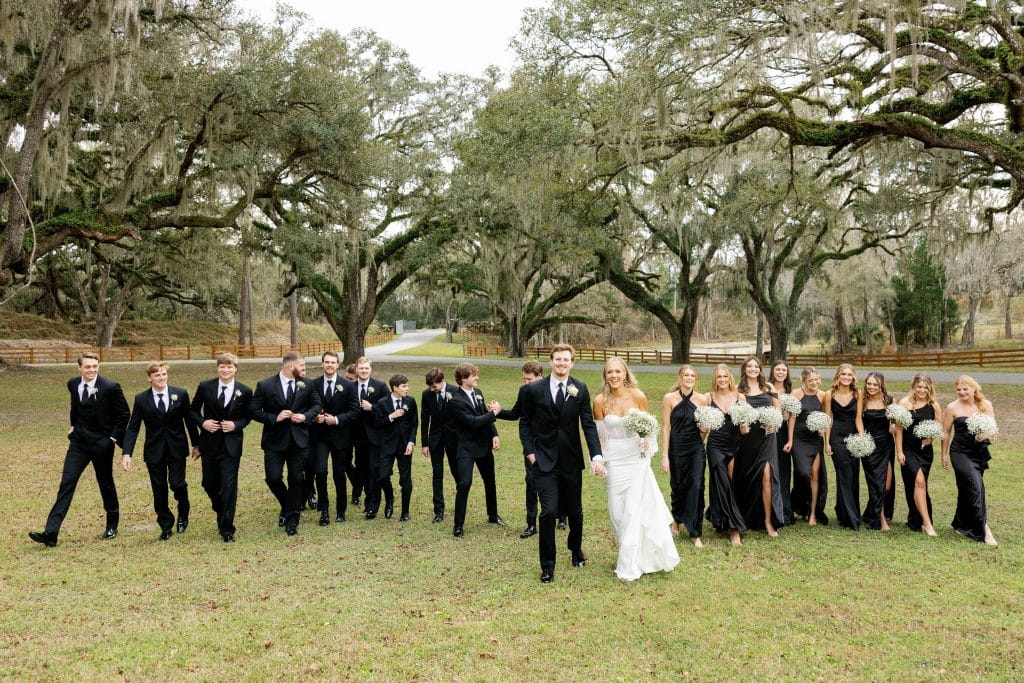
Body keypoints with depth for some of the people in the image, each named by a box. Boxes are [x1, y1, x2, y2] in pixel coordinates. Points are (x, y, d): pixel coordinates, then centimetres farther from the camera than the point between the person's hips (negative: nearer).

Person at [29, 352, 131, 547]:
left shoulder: (110, 387, -15)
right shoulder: (73, 384, 2)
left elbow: (124, 413, -6)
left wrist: (114, 437, -9)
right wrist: (74, 426, 16)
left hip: (101, 443, -4)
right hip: (79, 442, 4)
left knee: (106, 484, 10)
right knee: (66, 484, -4)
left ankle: (112, 526, 28)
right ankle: (50, 533, -8)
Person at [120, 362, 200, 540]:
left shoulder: (181, 394, -2)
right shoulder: (141, 399, -2)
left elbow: (189, 420, 6)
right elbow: (132, 428, -2)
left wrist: (196, 445, 9)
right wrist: (126, 453, -11)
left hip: (177, 449, -1)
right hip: (154, 451, 1)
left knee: (177, 484, -8)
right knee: (159, 490, 5)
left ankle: (183, 515, 23)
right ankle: (165, 526, 23)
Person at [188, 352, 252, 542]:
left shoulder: (245, 391, -4)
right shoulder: (205, 387, -2)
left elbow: (247, 416, 7)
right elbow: (193, 410, 8)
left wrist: (236, 425, -12)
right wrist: (202, 422, -10)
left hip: (231, 445, -2)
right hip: (209, 443, 2)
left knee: (229, 487, -5)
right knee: (209, 483, 14)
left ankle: (227, 529, 4)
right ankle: (222, 515, 42)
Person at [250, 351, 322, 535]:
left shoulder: (307, 384, 1)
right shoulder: (265, 386, -8)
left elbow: (316, 404, 11)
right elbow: (254, 410, -6)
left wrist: (305, 416, -8)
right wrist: (275, 418, -17)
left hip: (299, 439, 2)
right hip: (275, 440, -2)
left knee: (296, 479, 4)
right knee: (273, 478, -6)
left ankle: (291, 520, 16)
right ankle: (287, 506, 25)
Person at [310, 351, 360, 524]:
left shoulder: (348, 385, -2)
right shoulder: (313, 385, 2)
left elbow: (355, 411, -4)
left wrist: (337, 419, -15)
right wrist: (315, 417, -11)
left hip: (339, 436, 0)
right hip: (319, 436, 0)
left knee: (339, 475, 8)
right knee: (320, 471, -15)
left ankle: (340, 511, 25)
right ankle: (324, 509, 4)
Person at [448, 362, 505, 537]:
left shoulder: (478, 392, 4)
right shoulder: (455, 401, -19)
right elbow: (473, 422, -25)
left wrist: (494, 435, -3)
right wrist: (494, 412, -18)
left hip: (484, 445, 7)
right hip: (466, 447, -7)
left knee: (490, 481, 18)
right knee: (464, 483, -17)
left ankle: (493, 515, 37)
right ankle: (458, 524, -5)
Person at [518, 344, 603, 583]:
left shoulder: (580, 389, -2)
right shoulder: (534, 389, -5)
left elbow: (589, 424, -4)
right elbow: (524, 422, 4)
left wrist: (597, 456, -14)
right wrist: (530, 452, -4)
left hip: (571, 461, 2)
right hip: (544, 461, -2)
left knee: (575, 512, 15)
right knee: (549, 511, -11)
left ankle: (576, 550, 43)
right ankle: (547, 566, 5)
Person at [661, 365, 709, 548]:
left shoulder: (702, 399, 0)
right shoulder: (670, 398, -5)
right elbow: (666, 427, -5)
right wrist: (665, 456, -7)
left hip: (696, 448, 1)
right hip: (676, 448, -1)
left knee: (697, 486, -8)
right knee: (678, 486, 11)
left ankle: (695, 534, 1)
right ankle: (676, 520, 40)